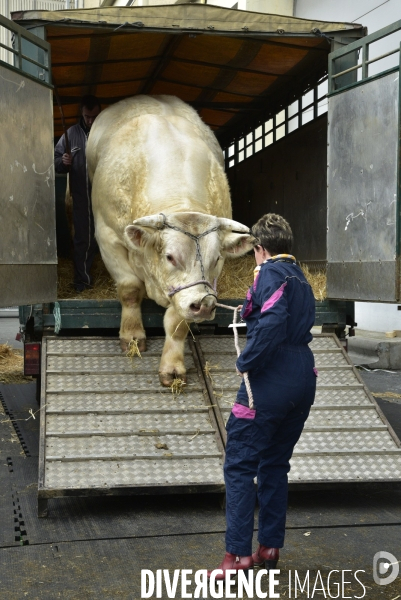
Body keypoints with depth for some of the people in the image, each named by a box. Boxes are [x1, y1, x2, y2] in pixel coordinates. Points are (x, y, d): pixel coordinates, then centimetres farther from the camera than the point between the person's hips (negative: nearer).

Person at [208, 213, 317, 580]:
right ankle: (270, 547, 20)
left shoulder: (271, 273, -8)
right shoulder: (301, 280, 18)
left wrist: (246, 363, -14)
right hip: (302, 382, 9)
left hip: (270, 382, -9)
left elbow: (272, 323, -24)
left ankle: (238, 553, -6)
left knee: (240, 465, -4)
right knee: (275, 464, 16)